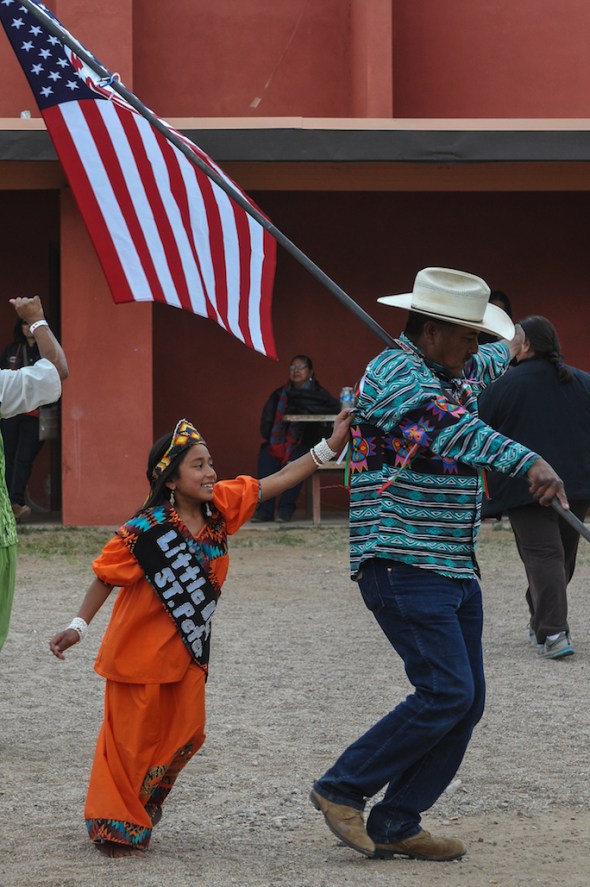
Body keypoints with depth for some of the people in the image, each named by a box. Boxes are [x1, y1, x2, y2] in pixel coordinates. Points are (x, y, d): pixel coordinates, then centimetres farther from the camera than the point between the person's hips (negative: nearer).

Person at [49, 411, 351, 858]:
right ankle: (115, 828, 15)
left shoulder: (222, 505, -7)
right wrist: (79, 626, -12)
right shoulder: (147, 530, -23)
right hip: (140, 649, -6)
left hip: (188, 648, 6)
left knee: (184, 735, 9)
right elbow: (107, 576, -13)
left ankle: (141, 815, 27)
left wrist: (331, 445, -10)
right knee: (132, 737, 1)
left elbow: (279, 481, -5)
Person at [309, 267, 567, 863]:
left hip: (455, 569, 10)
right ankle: (341, 790, -1)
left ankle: (395, 826, 11)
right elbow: (449, 425, -35)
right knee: (446, 693, -16)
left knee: (466, 701, 4)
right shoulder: (395, 373, -15)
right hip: (404, 565, -10)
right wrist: (528, 462, -49)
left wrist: (509, 349, 64)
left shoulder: (454, 371, 15)